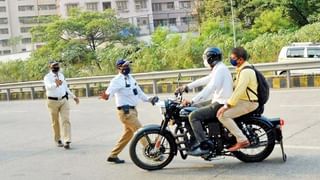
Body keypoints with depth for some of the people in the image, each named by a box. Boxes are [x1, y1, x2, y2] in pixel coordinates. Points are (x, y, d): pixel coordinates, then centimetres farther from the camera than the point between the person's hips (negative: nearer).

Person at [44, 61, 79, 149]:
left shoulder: (61, 75, 10)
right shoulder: (47, 77, -8)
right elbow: (49, 86, -30)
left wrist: (73, 96, 20)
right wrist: (56, 84, -51)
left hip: (64, 100, 3)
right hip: (53, 102, -3)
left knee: (66, 120, -9)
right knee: (55, 122, 8)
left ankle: (67, 141, -13)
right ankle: (58, 140, 25)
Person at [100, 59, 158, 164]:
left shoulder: (130, 78, 14)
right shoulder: (117, 80, -13)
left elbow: (139, 92, 22)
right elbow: (110, 91, -28)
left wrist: (149, 99, 12)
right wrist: (106, 96, -50)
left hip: (132, 110, 9)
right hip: (125, 111, -9)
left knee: (128, 134, 15)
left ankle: (113, 156, 23)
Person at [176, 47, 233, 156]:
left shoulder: (219, 69, -16)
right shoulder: (219, 68, 17)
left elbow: (209, 88, -27)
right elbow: (204, 80, 23)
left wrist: (192, 101, -31)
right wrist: (187, 87, 20)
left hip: (221, 104, -11)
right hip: (219, 102, 11)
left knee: (193, 116, -18)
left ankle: (204, 146, -23)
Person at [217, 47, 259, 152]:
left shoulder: (246, 71, -19)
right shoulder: (242, 69, 15)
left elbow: (239, 91, -26)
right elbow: (235, 87, 24)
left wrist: (226, 105, -26)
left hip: (248, 103, -11)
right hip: (243, 100, 11)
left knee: (223, 115, -21)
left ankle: (242, 140, -19)